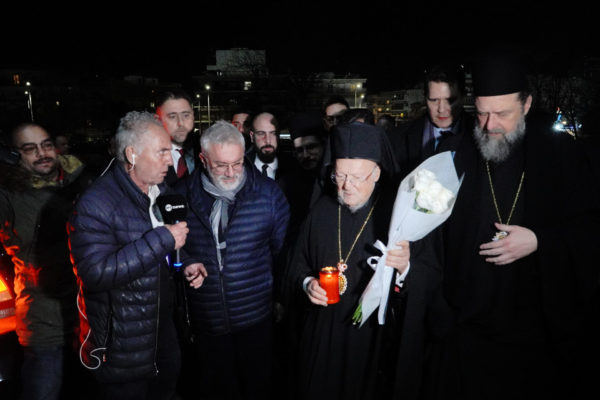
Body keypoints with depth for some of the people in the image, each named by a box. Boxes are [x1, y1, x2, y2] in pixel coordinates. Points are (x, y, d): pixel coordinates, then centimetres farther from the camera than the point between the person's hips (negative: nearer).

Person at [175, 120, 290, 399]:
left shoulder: (267, 192, -8)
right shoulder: (183, 194, -4)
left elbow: (283, 249, -1)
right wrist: (186, 262, -10)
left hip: (255, 317, -1)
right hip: (205, 321, 2)